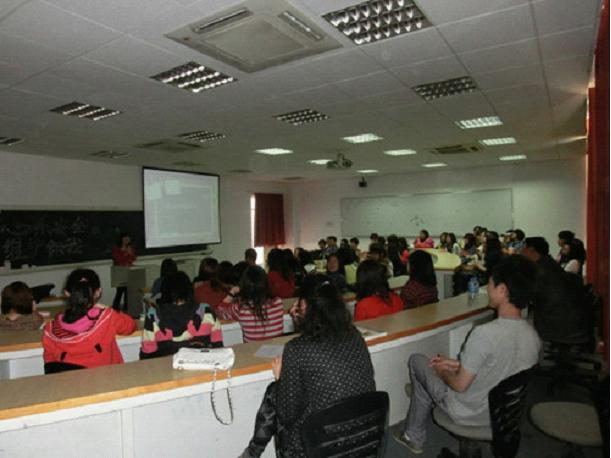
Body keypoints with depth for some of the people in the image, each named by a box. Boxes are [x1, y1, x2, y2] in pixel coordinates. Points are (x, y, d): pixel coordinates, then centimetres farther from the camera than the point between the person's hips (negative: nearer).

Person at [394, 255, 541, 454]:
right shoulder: (533, 336, -10)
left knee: (417, 360, 10)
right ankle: (414, 435, 37)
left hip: (470, 414, -6)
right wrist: (458, 365, 8)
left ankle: (414, 436, 25)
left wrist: (442, 371, -2)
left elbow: (460, 385, -23)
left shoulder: (485, 333, -33)